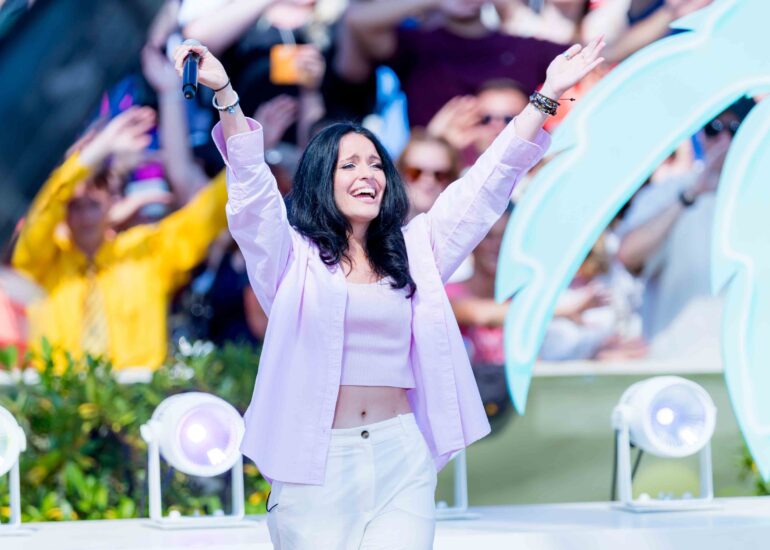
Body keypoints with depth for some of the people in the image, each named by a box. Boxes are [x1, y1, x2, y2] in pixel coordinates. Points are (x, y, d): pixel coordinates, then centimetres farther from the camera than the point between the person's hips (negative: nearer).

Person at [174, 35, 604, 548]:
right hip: (315, 464, -2)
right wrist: (225, 96, -23)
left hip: (402, 462, 3)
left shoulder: (414, 251, 16)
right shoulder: (294, 256, 6)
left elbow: (486, 184, 13)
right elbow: (252, 184, -8)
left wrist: (546, 97, 8)